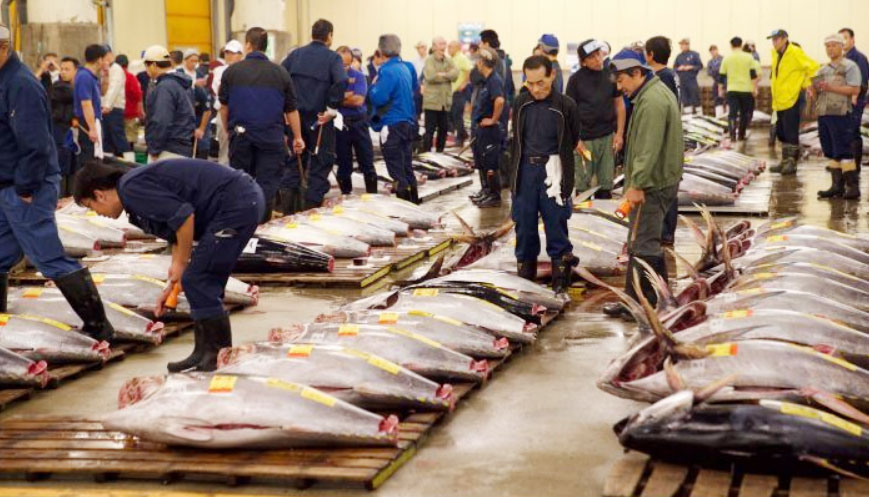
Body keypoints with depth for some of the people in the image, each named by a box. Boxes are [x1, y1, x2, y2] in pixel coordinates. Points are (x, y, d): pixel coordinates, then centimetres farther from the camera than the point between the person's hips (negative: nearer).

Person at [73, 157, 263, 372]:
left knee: (197, 282, -5)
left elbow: (184, 216, -20)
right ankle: (205, 354, 20)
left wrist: (181, 264, -6)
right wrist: (171, 285, 25)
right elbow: (178, 235, 26)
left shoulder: (132, 188, -11)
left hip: (237, 204, -10)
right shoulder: (141, 182, 20)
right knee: (206, 284, 15)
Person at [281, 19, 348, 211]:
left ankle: (287, 193, 5)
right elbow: (341, 82, -24)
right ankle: (312, 206, 5)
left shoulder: (295, 54, 7)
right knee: (321, 162, 6)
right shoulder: (332, 58, -7)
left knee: (296, 159, 17)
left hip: (296, 114, 4)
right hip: (320, 117, -4)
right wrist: (332, 108, -17)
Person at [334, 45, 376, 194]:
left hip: (358, 123, 0)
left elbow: (359, 100, -14)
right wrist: (347, 96, -18)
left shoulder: (358, 76, -2)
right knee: (343, 165, 9)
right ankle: (346, 197, 19)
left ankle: (373, 195, 12)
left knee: (367, 163, 4)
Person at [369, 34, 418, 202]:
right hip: (408, 124, 9)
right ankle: (414, 205, 19)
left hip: (392, 126, -9)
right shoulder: (405, 68, 10)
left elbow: (378, 98, -23)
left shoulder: (388, 71, -17)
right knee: (407, 170, 15)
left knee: (397, 173, -4)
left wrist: (374, 85, -3)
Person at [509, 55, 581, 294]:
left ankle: (560, 274, 12)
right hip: (526, 170, 3)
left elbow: (572, 142, 3)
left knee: (556, 223, 2)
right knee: (524, 222, 9)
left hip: (552, 172, -3)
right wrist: (516, 170, 11)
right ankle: (525, 267, 22)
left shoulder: (566, 106, -9)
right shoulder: (521, 103, 2)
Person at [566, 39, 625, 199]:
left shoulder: (610, 75, 4)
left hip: (607, 137, 2)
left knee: (606, 183, 8)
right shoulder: (576, 79, -3)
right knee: (582, 184, 2)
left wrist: (619, 134, 4)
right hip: (584, 138, -2)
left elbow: (619, 105, 10)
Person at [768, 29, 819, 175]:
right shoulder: (775, 54, 11)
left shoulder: (795, 53, -13)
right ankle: (785, 161, 22)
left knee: (791, 133, -7)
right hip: (779, 101, 8)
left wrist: (806, 84, -14)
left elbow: (813, 68, -14)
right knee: (781, 133, 13)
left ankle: (792, 163, -2)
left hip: (791, 101, -8)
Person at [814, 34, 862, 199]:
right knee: (831, 153, 8)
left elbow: (855, 89, -13)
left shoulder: (850, 66, -1)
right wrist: (812, 91, -3)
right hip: (823, 114, 7)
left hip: (841, 114, -7)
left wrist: (831, 87, -19)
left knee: (844, 152, -9)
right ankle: (837, 186, 12)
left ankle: (853, 186, -7)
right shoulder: (823, 69, 19)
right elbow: (815, 92, 21)